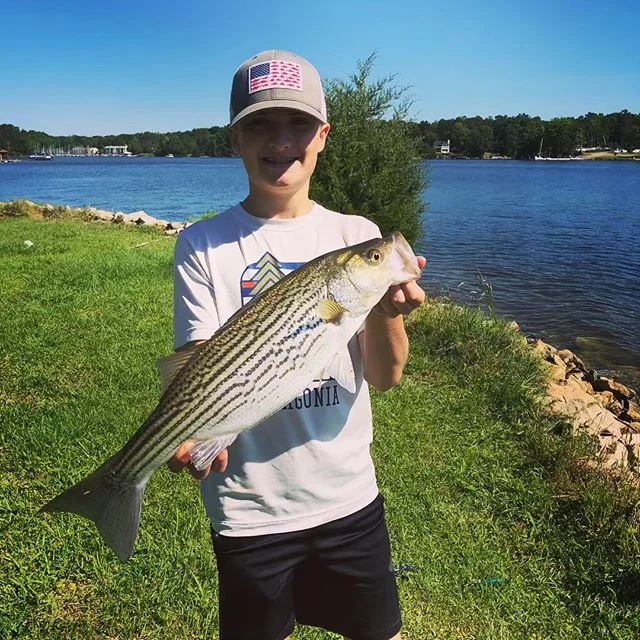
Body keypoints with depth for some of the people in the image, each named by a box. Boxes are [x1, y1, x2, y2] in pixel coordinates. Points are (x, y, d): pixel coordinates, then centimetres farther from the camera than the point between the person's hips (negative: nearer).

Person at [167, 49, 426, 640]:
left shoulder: (358, 235, -2)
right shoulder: (203, 246, -6)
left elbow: (385, 378, -7)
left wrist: (386, 311, -27)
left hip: (349, 496, 2)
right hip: (248, 508, -1)